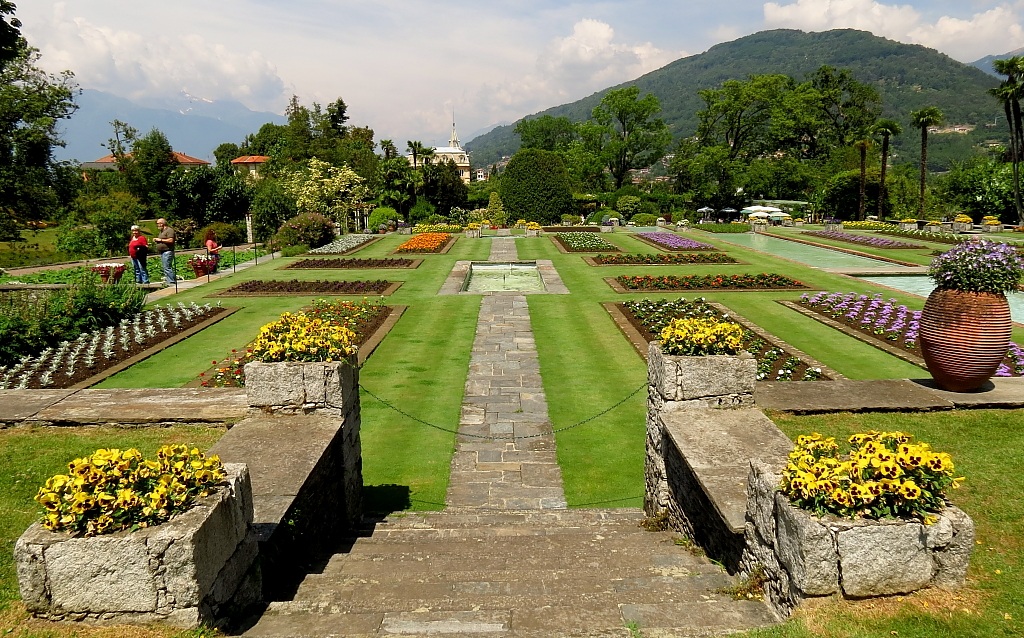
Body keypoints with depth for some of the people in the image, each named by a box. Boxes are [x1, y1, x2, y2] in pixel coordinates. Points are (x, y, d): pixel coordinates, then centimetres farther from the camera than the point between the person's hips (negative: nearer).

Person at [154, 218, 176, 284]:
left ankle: (171, 282, -14)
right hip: (162, 252, 11)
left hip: (167, 251, -11)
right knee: (164, 267, 9)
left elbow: (170, 240, -20)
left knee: (167, 267, -14)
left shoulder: (169, 230, -9)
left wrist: (160, 240, -14)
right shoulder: (162, 231, 22)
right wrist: (156, 240, 11)